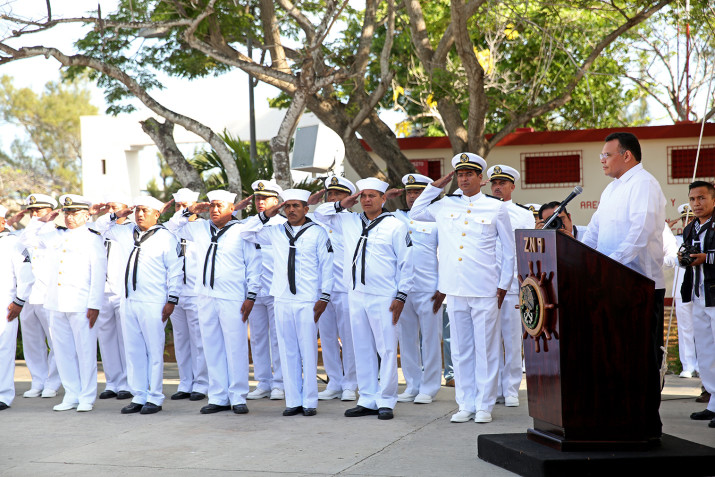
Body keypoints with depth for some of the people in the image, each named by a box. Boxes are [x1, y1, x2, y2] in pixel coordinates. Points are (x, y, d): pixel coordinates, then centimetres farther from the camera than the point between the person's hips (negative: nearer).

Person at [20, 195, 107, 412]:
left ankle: (87, 397, 4)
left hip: (81, 304, -6)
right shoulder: (55, 235, 14)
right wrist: (42, 220, 13)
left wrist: (94, 305, -12)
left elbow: (98, 274, -5)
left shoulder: (93, 238, -1)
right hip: (56, 304, 6)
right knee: (63, 351, 8)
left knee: (85, 351, -3)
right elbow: (26, 239, 26)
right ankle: (71, 395, 16)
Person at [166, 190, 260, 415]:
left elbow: (254, 266, -1)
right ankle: (218, 398, 13)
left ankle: (238, 398, 3)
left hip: (233, 301, -5)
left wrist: (251, 296, -5)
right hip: (206, 298, 5)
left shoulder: (242, 231, -1)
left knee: (236, 348, -5)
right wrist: (189, 211, 8)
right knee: (212, 348, 7)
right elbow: (172, 227, 25)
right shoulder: (200, 229, 13)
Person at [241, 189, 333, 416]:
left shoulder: (317, 233, 3)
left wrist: (324, 297, -4)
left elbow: (327, 266, 2)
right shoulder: (276, 232, 12)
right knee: (288, 352, 4)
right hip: (282, 301, 4)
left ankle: (310, 402, 3)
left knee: (308, 351, -4)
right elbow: (246, 233, 18)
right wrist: (265, 215, 5)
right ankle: (293, 401, 9)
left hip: (308, 302, -3)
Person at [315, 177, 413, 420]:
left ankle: (385, 402, 1)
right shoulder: (349, 222, 13)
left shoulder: (395, 226, -1)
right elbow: (320, 213, 25)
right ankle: (367, 400, 15)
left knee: (387, 350, -5)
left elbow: (406, 264, -1)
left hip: (384, 298, -5)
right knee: (362, 350, 8)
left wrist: (401, 296, -7)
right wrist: (342, 205, 8)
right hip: (356, 296, 5)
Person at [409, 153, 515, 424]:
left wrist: (504, 285, 4)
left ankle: (484, 405, 7)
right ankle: (466, 405, 13)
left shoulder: (496, 208, 4)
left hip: (485, 291, -3)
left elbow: (509, 250, 9)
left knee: (485, 350, -1)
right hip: (455, 290, 3)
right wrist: (436, 186, 16)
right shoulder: (445, 206, 11)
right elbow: (415, 213, 26)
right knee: (460, 350, 6)